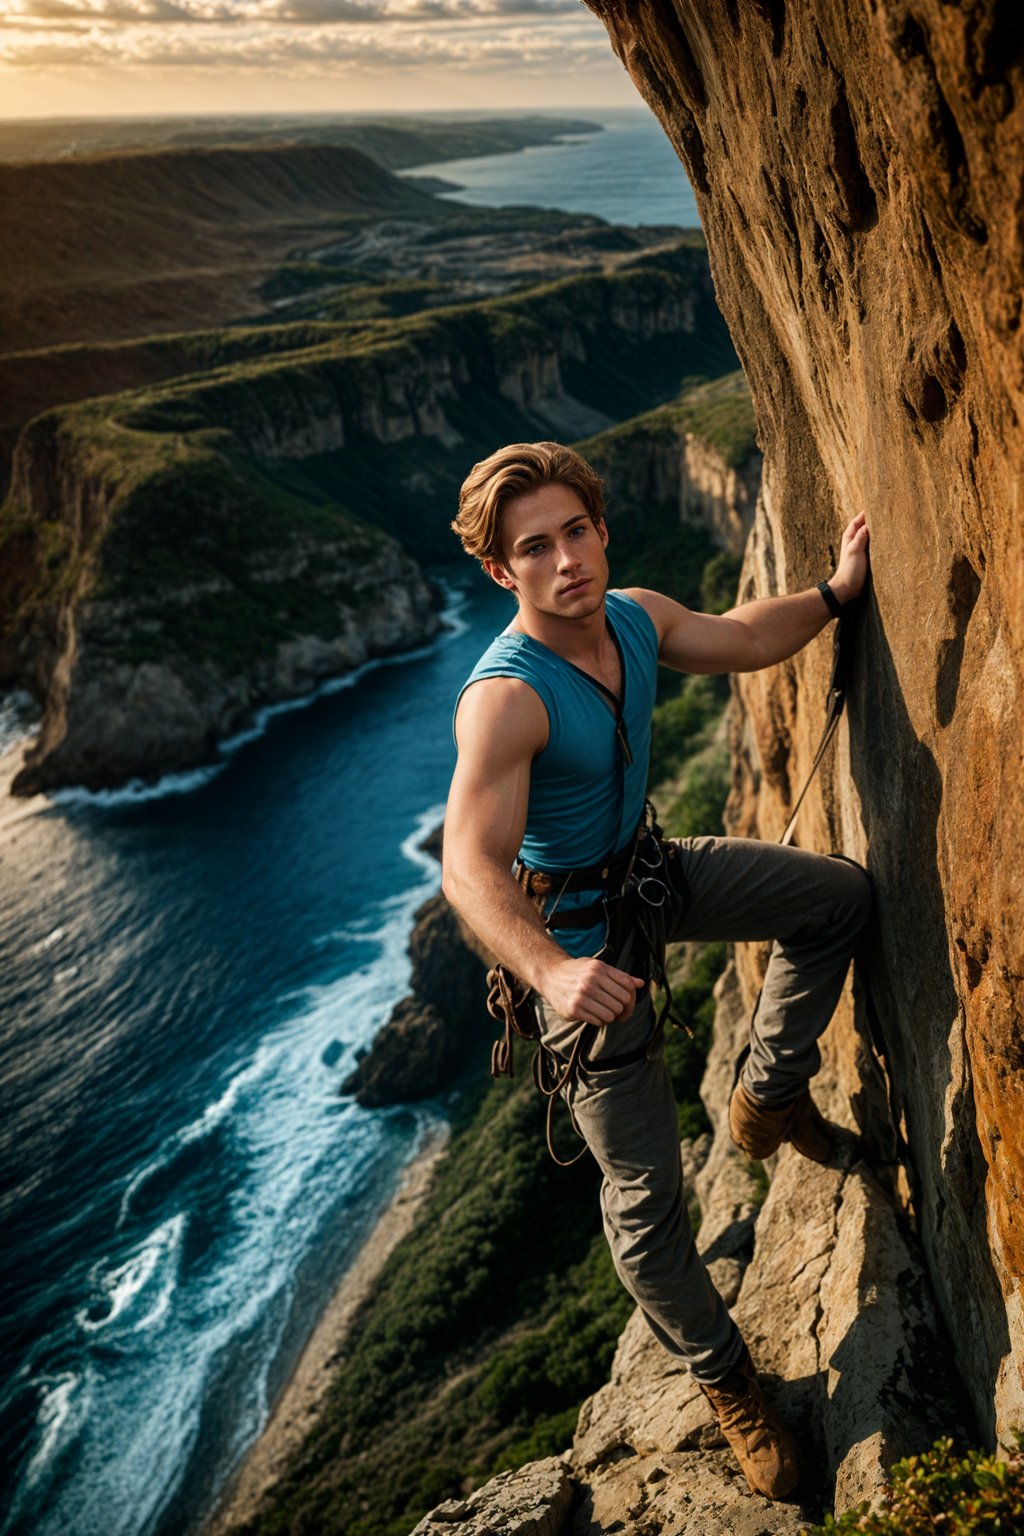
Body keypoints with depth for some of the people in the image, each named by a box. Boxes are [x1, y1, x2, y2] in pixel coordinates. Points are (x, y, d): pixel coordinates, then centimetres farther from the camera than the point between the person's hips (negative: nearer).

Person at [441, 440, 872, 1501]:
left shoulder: (638, 617, -7)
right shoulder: (505, 696, -32)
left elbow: (743, 640, 13)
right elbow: (469, 866, -40)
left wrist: (836, 591, 4)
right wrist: (550, 972, -55)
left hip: (652, 870, 8)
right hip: (574, 926, -7)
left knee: (838, 894, 15)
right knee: (644, 1190, 0)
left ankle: (769, 1094, 26)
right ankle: (724, 1380, 23)